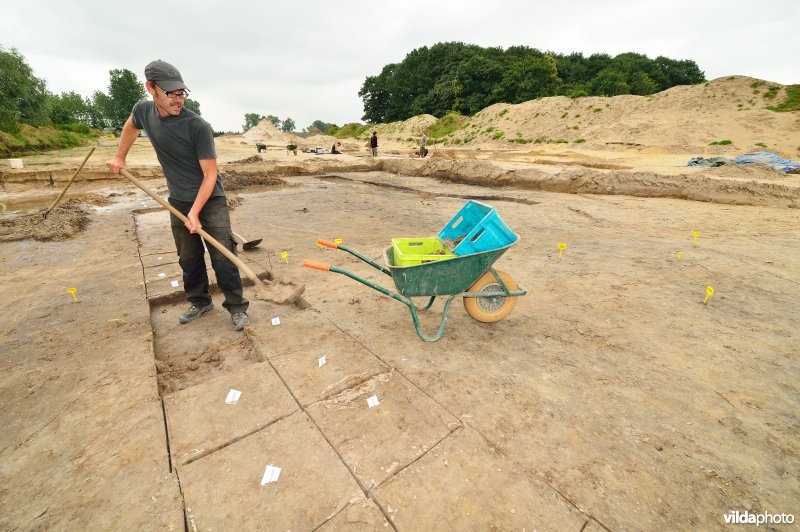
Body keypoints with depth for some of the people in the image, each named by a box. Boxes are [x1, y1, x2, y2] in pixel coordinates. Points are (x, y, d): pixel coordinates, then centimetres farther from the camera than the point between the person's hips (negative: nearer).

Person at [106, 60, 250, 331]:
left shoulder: (198, 126, -20)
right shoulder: (144, 110, -2)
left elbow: (210, 174, -19)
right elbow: (131, 126, 24)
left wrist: (195, 212, -24)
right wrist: (119, 158, 24)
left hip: (210, 199, -5)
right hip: (177, 200, 5)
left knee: (223, 257, -8)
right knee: (188, 258, 11)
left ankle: (237, 307, 4)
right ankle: (200, 302, 27)